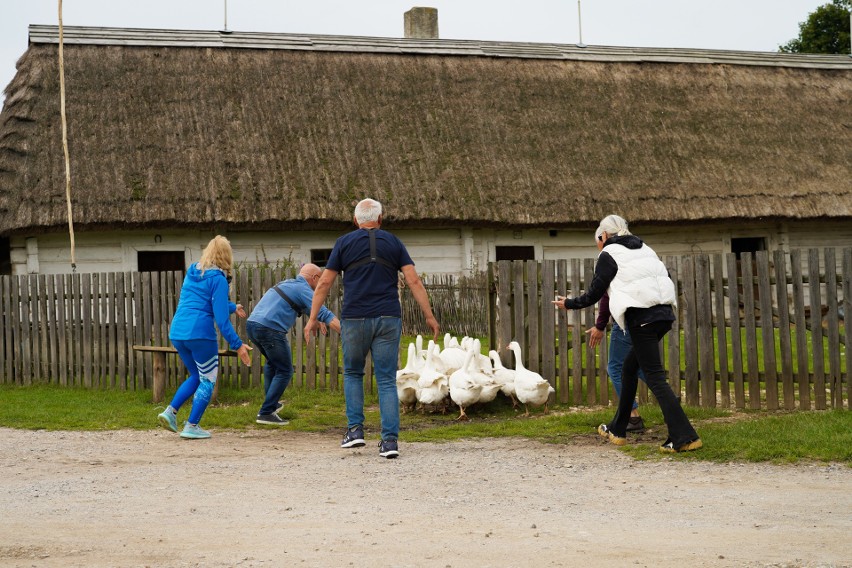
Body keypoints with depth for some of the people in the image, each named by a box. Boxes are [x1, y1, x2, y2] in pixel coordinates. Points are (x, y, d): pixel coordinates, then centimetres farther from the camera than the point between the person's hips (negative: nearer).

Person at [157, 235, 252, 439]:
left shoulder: (192, 273, 16)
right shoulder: (218, 279, -8)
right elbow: (221, 317, -14)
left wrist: (233, 307, 47)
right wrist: (237, 345, -12)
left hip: (177, 332, 7)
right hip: (200, 334, -7)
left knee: (196, 376, 22)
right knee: (208, 381, 7)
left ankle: (171, 411, 8)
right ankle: (192, 426, 4)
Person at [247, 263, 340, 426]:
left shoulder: (287, 283, 25)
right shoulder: (303, 289, -3)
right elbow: (325, 314, -12)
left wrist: (316, 321, 53)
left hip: (251, 323, 9)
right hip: (269, 329, -9)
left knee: (272, 362, 30)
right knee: (284, 371, 2)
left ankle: (271, 403, 32)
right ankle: (266, 413, -2)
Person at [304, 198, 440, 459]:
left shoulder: (344, 242, 8)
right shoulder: (393, 242, 10)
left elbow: (324, 283, 5)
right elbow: (414, 281, 2)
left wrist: (313, 318, 10)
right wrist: (429, 316, 4)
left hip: (355, 319, -1)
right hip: (388, 319, 1)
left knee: (352, 373, 19)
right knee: (387, 380, 3)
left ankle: (355, 428, 9)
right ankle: (390, 439, -5)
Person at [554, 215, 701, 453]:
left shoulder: (608, 255, 1)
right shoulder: (644, 249, 22)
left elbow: (594, 294, 3)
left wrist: (569, 304, 21)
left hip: (641, 317, -8)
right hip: (664, 313, 8)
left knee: (654, 377, -6)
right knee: (630, 366, 21)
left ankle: (684, 437, -14)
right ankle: (617, 429, 29)